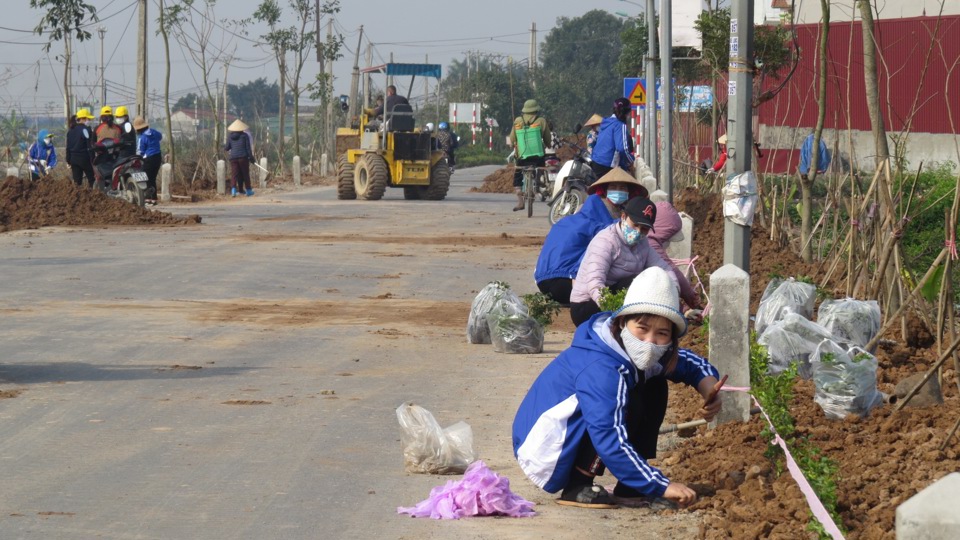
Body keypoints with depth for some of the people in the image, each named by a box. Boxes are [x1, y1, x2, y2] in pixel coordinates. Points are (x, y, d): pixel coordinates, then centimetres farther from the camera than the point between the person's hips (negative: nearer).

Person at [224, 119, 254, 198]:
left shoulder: (230, 136, 4)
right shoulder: (244, 136, -1)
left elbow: (227, 148, 6)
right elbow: (248, 147, -3)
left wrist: (224, 146, 29)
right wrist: (251, 157, 2)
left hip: (233, 157, 1)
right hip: (243, 157, -1)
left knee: (234, 174, -2)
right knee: (245, 174, 9)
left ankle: (233, 189, -21)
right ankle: (248, 190, 17)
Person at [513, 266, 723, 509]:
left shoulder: (637, 353, -2)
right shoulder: (600, 370, -31)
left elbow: (696, 365, 13)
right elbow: (609, 441, -38)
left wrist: (709, 391, -10)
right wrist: (661, 485, -38)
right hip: (543, 454, -10)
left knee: (655, 387, 7)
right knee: (628, 400, -26)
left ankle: (629, 487, 5)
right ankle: (577, 488, -17)